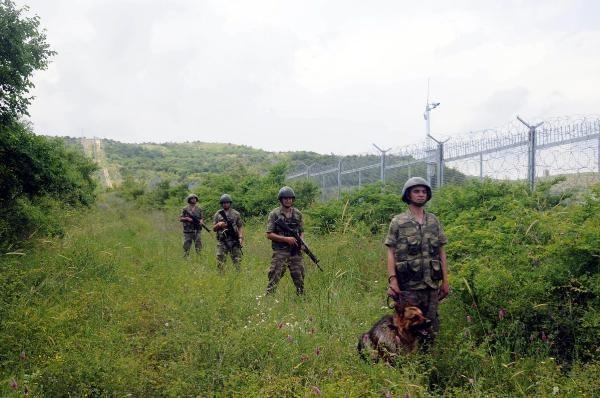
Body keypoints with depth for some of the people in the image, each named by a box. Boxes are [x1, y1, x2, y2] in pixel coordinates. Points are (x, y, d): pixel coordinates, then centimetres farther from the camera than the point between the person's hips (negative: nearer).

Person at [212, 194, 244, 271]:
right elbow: (214, 229, 10)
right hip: (222, 241, 1)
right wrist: (218, 225, -11)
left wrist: (241, 237, -8)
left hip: (234, 241, 0)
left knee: (237, 261, -1)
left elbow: (240, 227, 6)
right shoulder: (217, 214, 8)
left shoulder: (236, 214, 6)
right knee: (220, 262, -3)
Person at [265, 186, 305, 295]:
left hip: (295, 251, 4)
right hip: (280, 251, -4)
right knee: (274, 278, -8)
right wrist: (286, 239, -16)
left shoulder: (297, 213, 9)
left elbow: (302, 231, 17)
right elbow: (269, 234, -7)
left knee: (299, 277, 9)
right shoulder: (274, 214, -4)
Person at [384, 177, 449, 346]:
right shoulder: (397, 222, -1)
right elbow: (391, 253, -3)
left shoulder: (434, 221, 10)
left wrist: (445, 280, 8)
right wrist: (392, 280, -14)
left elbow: (441, 252, 12)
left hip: (432, 283, 4)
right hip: (408, 284, -4)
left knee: (431, 324, 10)